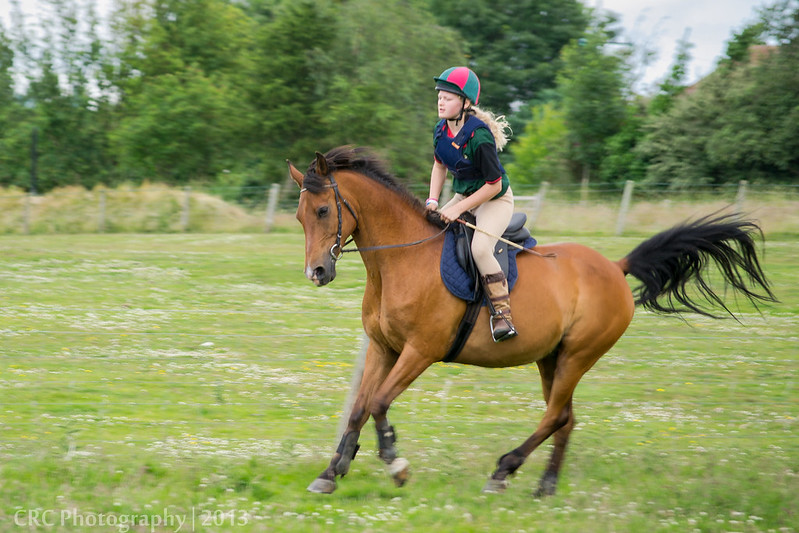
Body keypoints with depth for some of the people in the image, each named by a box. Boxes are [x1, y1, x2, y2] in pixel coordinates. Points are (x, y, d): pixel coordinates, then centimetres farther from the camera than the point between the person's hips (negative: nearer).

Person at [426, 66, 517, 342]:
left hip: (496, 200, -8)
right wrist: (433, 201, 0)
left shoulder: (479, 136, -29)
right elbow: (440, 165, 14)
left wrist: (458, 209, -24)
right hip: (463, 196, 8)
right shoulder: (441, 130, -5)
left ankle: (503, 314, -22)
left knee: (480, 247, -31)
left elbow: (494, 185, -24)